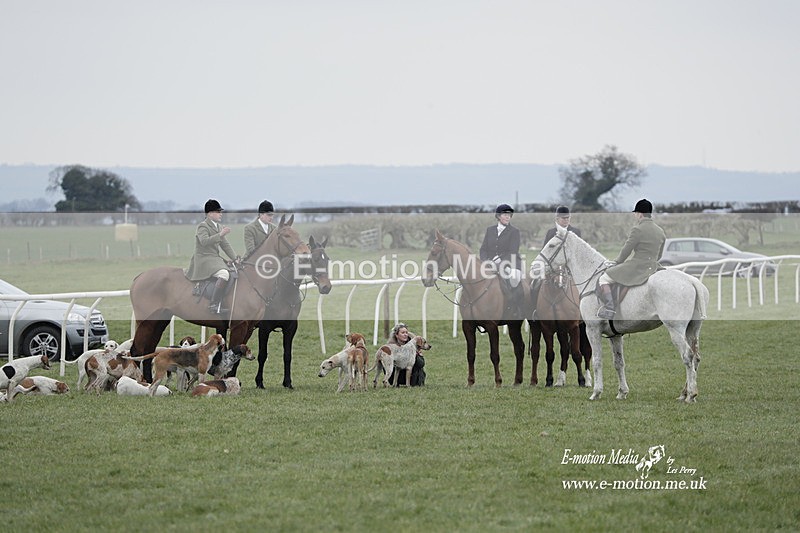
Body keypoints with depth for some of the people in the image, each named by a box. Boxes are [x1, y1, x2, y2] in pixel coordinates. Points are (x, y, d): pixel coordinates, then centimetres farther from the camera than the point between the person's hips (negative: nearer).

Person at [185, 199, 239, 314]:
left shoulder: (219, 226, 16)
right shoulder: (203, 226, -11)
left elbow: (225, 245, 20)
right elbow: (204, 241, -29)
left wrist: (235, 258, 11)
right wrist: (220, 234, -34)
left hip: (215, 258, 10)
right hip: (203, 259, -10)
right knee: (224, 274, -30)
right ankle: (214, 305, -33)